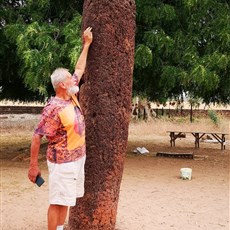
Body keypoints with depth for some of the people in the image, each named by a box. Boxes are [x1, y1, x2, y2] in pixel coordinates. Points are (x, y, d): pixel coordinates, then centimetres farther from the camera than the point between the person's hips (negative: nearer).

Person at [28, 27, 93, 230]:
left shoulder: (71, 96, 3)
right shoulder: (54, 108, -22)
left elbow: (79, 69, 16)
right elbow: (37, 137, -19)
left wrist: (87, 44, 18)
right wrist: (33, 166, -18)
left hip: (78, 158, 9)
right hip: (62, 162, -9)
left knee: (67, 198, 16)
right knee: (58, 201, -1)